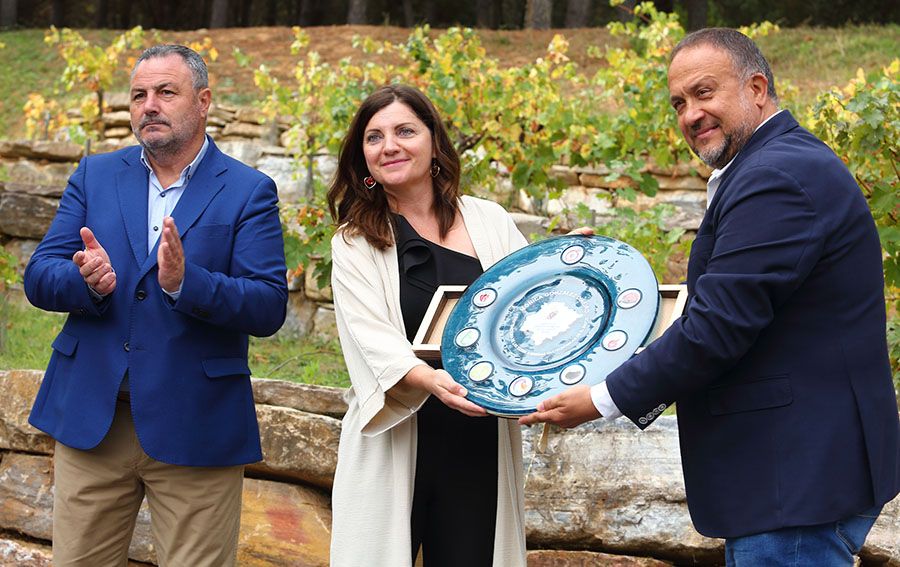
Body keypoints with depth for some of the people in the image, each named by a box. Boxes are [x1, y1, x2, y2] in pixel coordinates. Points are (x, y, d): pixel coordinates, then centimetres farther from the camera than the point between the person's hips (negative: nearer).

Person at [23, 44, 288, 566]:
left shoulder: (249, 192, -1)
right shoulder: (94, 176, 10)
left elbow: (270, 308, -10)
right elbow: (38, 278, 3)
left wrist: (185, 283, -27)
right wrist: (87, 282, -19)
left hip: (194, 430, -3)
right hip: (91, 418, 3)